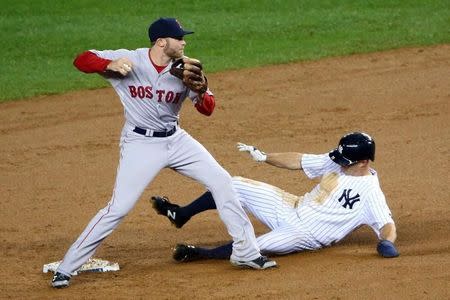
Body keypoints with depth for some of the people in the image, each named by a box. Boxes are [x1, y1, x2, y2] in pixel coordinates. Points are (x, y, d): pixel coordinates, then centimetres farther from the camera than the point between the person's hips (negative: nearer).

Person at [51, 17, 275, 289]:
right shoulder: (129, 60, -14)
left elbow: (207, 110, -2)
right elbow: (82, 60, -14)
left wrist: (201, 90, -25)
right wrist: (111, 65, -33)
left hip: (176, 140, 5)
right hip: (140, 143, -5)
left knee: (221, 181, 0)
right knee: (119, 208, -12)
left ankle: (245, 252, 12)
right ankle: (67, 267, -2)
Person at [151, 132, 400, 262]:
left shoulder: (371, 194, -19)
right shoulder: (336, 162, -1)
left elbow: (387, 224, -24)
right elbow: (298, 162, 5)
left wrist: (387, 241, -46)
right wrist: (263, 157, -1)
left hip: (307, 235, -7)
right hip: (293, 208, 7)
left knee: (262, 245, -34)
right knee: (235, 186, 1)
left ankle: (203, 254, -23)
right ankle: (181, 215, 18)